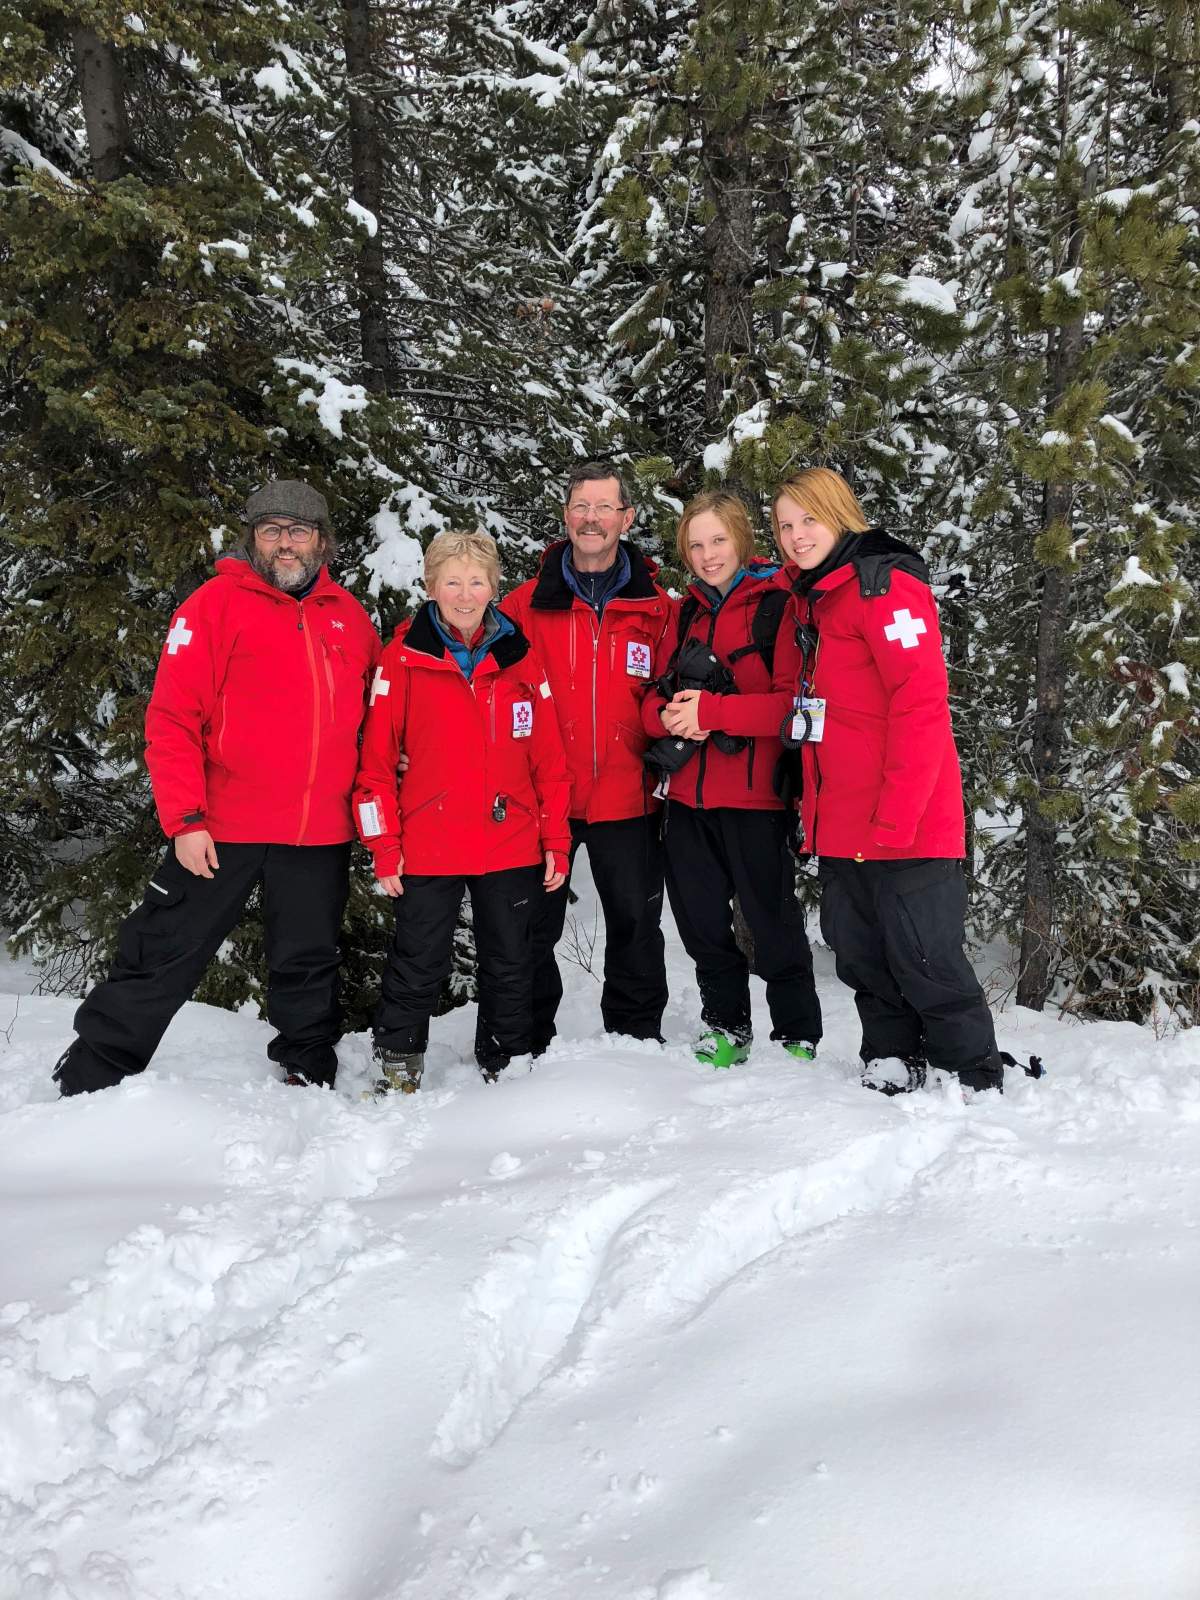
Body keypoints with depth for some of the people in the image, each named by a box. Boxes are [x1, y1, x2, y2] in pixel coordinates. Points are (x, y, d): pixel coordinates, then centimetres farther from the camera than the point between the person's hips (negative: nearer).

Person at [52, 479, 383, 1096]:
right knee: (165, 956, 3)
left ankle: (308, 1076, 33)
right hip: (224, 826, -3)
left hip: (320, 833, 4)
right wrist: (185, 819, -15)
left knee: (307, 963, 16)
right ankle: (92, 1078, 18)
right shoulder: (216, 603, -4)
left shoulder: (350, 616, 9)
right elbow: (172, 717, -8)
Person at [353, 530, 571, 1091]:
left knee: (511, 968, 14)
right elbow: (376, 759, -3)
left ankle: (504, 1067, 32)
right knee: (417, 967, 7)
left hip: (513, 849, 3)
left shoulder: (519, 657, 4)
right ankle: (397, 1072, 25)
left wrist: (556, 842, 2)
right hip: (427, 850, -2)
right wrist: (384, 846, -7)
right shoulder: (403, 658, -3)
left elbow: (549, 759, 6)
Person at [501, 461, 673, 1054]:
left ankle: (637, 1039, 28)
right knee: (532, 927, 10)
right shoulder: (527, 604, 1)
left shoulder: (657, 608, 3)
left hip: (627, 798, 0)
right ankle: (527, 1046, 25)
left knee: (635, 923, 11)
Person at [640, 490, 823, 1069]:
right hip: (689, 798, 6)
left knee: (774, 924, 3)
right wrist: (671, 716, -10)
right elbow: (654, 699, 13)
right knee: (701, 923, 14)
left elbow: (793, 702, -15)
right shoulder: (685, 614, 14)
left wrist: (711, 710, -22)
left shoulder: (778, 606, -5)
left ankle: (798, 1037, 21)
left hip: (755, 799, -6)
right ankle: (725, 1026, 32)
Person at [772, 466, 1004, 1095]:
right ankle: (891, 1061, 31)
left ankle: (974, 1082, 14)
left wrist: (895, 818, -22)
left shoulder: (884, 585, -11)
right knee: (859, 954, 15)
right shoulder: (809, 599, 16)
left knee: (925, 958, -1)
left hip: (906, 825, -8)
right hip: (841, 828, 8)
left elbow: (921, 707, -19)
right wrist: (813, 806, 15)